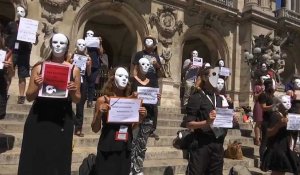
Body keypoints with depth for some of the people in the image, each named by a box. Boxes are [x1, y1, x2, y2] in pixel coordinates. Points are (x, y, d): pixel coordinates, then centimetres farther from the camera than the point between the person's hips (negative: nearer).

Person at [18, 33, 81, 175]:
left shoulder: (74, 69, 2)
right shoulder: (39, 66, 4)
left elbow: (77, 100, 7)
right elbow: (29, 97, 4)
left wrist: (72, 91, -14)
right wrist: (37, 87, -15)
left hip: (62, 120, 0)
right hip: (38, 118, 1)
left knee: (57, 159, 6)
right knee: (34, 159, 7)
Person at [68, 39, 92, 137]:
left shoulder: (87, 58, 8)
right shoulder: (72, 55, 4)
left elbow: (89, 74, 7)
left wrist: (88, 65, -9)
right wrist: (69, 63, -11)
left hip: (82, 82, 1)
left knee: (80, 106, 5)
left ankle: (78, 129, 11)